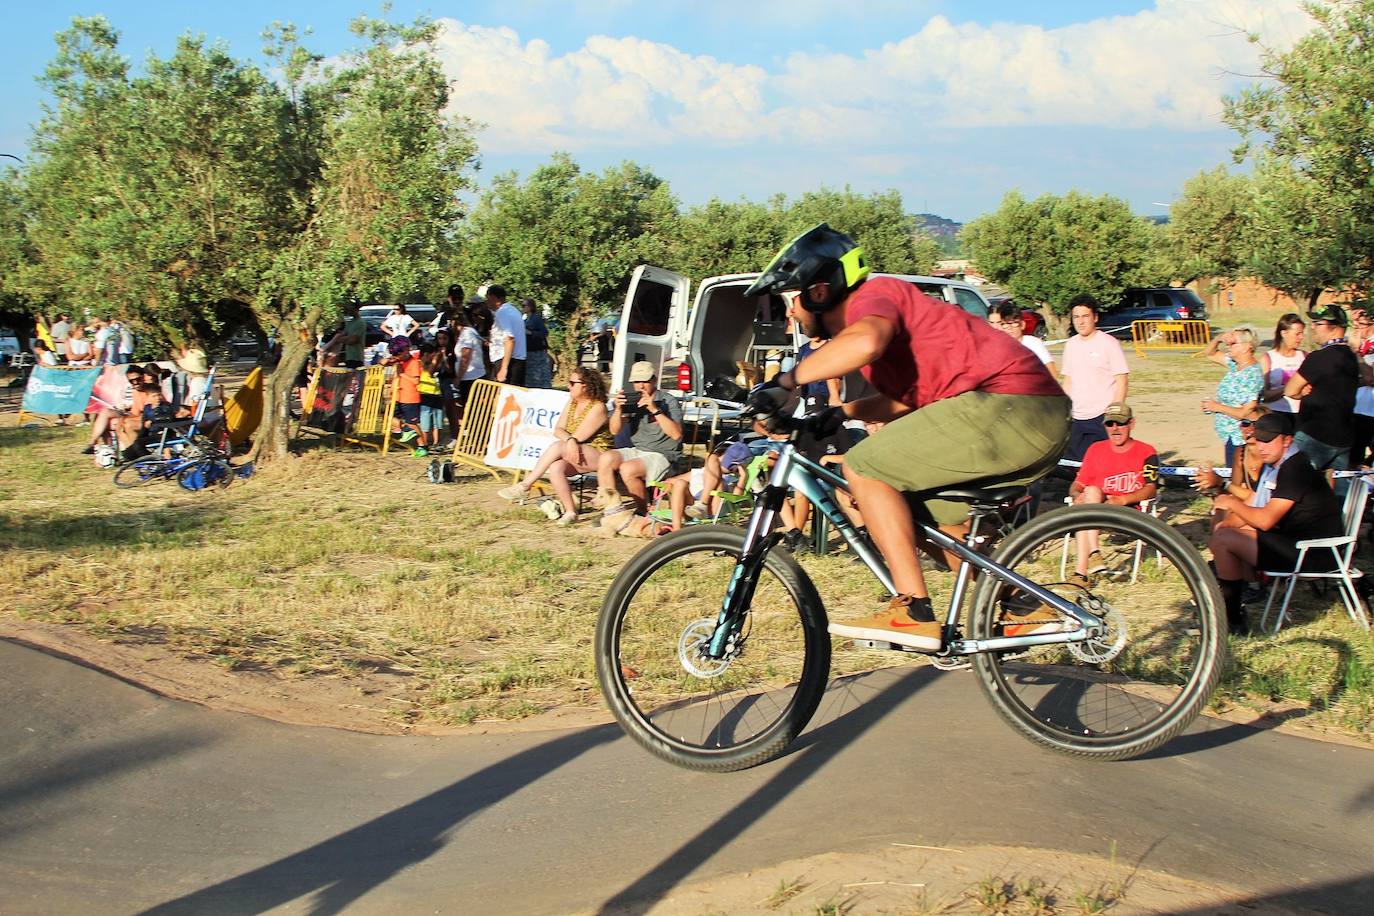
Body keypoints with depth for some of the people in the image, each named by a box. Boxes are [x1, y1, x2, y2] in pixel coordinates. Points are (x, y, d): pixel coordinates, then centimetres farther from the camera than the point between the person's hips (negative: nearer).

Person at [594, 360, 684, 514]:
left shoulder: (669, 402, -3)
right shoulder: (632, 401, 10)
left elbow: (676, 434, -16)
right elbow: (615, 431, 4)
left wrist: (655, 410, -22)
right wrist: (618, 409, -14)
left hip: (663, 455, -5)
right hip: (637, 450, 5)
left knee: (628, 469, -30)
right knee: (606, 459, -20)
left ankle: (643, 511, -9)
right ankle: (611, 507, -15)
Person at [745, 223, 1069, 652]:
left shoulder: (873, 295, -5)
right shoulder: (861, 318, 25)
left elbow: (865, 342, -29)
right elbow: (904, 399, 28)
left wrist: (789, 379, -18)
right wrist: (843, 412, 14)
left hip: (1008, 406, -11)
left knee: (864, 467, -9)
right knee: (944, 517, 25)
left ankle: (914, 612, -13)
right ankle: (1024, 607, 28)